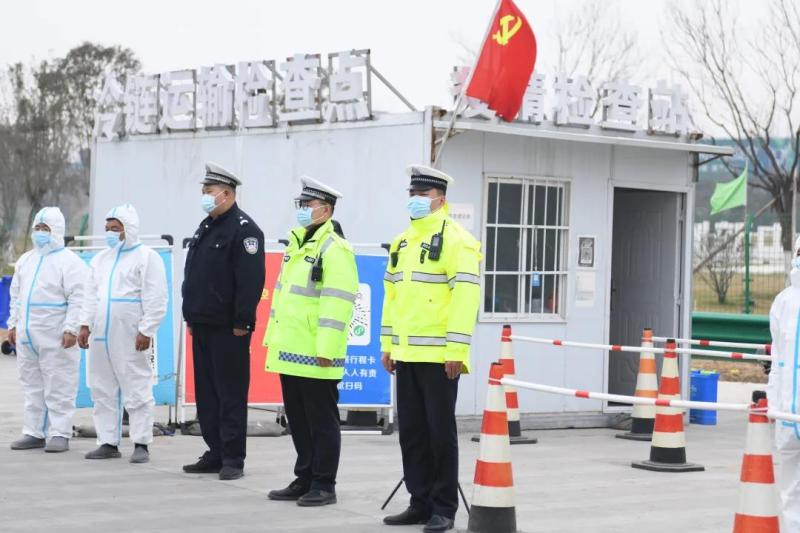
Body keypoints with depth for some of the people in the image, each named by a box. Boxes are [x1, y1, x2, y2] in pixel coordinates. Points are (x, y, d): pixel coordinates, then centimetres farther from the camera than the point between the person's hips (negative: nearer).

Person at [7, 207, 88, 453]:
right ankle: (34, 433, 18)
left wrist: (71, 328, -19)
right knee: (32, 386, 11)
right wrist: (13, 324, 17)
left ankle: (59, 434, -2)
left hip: (56, 338, -8)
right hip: (26, 336, 8)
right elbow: (16, 294, 23)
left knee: (58, 387, -5)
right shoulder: (26, 260, 17)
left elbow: (78, 299, -13)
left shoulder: (69, 261, -7)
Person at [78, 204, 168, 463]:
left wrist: (146, 330, -16)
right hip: (101, 337, 7)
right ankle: (108, 442, 15)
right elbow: (91, 295, 21)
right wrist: (85, 325, 11)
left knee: (137, 391, -6)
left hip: (130, 339, -7)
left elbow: (155, 299, -10)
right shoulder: (100, 259, 18)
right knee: (103, 391, 9)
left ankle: (141, 444, -2)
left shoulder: (146, 257, -4)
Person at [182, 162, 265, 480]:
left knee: (230, 394, -4)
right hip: (202, 326, 9)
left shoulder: (244, 229, -11)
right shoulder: (205, 227, 17)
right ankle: (215, 454, 19)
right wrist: (191, 317, 18)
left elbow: (251, 280, -18)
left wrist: (242, 323, -20)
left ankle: (233, 458, 0)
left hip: (228, 328, -9)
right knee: (206, 392, 11)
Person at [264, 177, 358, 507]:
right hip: (291, 352, 9)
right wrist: (273, 339, 20)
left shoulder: (334, 250, -12)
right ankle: (304, 479, 23)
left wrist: (326, 349, -22)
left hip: (316, 356, -9)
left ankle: (324, 486, 6)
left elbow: (336, 304, -18)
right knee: (298, 420, 14)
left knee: (322, 422, 0)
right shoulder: (296, 244, 17)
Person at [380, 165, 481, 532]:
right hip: (406, 355, 7)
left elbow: (466, 295, -15)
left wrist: (456, 350, -19)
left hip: (439, 357, -7)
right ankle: (421, 503, 19)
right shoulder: (402, 242, 16)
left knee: (440, 432, -2)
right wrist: (387, 344, 15)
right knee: (411, 432, 10)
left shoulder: (455, 240, -8)